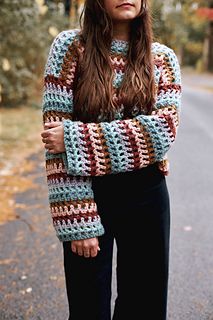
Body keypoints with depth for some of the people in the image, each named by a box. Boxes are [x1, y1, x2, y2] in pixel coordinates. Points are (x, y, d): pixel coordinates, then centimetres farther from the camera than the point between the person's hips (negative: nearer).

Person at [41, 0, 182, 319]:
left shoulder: (163, 57, 3)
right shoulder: (70, 46, -4)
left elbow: (163, 128, -12)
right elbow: (55, 132, -11)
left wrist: (76, 138, -21)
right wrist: (78, 221, -17)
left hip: (146, 196, 2)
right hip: (89, 194, -2)